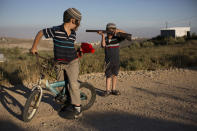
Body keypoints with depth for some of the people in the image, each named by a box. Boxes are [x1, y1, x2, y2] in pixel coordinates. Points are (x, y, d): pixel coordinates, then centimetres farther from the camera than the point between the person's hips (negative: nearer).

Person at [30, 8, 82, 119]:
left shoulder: (73, 34, 0)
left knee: (73, 83, -12)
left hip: (72, 62, 0)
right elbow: (41, 33, -1)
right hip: (60, 63, 0)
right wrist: (34, 47, 2)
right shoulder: (56, 30, -13)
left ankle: (77, 109, -6)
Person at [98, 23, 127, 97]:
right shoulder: (105, 39, 1)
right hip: (108, 61, 0)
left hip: (116, 60, 1)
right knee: (108, 76, 2)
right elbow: (103, 45, -18)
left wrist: (119, 31, -26)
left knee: (114, 75, 9)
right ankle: (107, 90, 9)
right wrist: (103, 36, -23)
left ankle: (114, 90, 19)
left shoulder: (117, 38, -2)